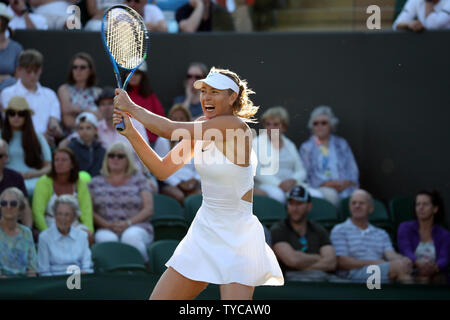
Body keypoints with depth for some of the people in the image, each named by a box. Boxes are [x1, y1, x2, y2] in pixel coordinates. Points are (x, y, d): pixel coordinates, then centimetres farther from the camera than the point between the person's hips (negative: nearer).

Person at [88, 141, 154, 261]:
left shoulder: (139, 180, 14)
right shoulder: (96, 183, 18)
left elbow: (148, 209, 4)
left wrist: (128, 223, -11)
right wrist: (107, 225, -12)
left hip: (136, 226, -1)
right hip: (106, 229, 1)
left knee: (131, 237, -37)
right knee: (107, 238, -36)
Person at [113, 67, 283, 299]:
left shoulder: (235, 126, -19)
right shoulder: (201, 129, 7)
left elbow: (170, 130, -21)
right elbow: (163, 170, 8)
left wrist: (131, 107, -9)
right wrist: (131, 133, -2)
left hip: (237, 241, -8)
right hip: (203, 234, 8)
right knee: (159, 298, 5)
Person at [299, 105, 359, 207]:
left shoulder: (341, 144, 21)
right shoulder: (306, 148, 14)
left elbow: (353, 171, 15)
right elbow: (306, 175, 5)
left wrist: (345, 183, -7)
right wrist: (327, 183, -10)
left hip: (345, 188, 2)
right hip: (319, 189, -2)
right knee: (330, 195, -38)